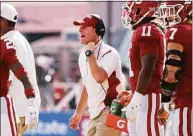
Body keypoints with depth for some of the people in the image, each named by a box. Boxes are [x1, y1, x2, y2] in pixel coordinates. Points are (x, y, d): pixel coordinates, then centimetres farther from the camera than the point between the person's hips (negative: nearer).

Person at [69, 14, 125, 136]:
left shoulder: (109, 53, -14)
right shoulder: (83, 55, 13)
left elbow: (100, 77, -32)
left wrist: (90, 53, -22)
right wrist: (78, 113, 27)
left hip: (111, 111, -9)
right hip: (95, 114, 9)